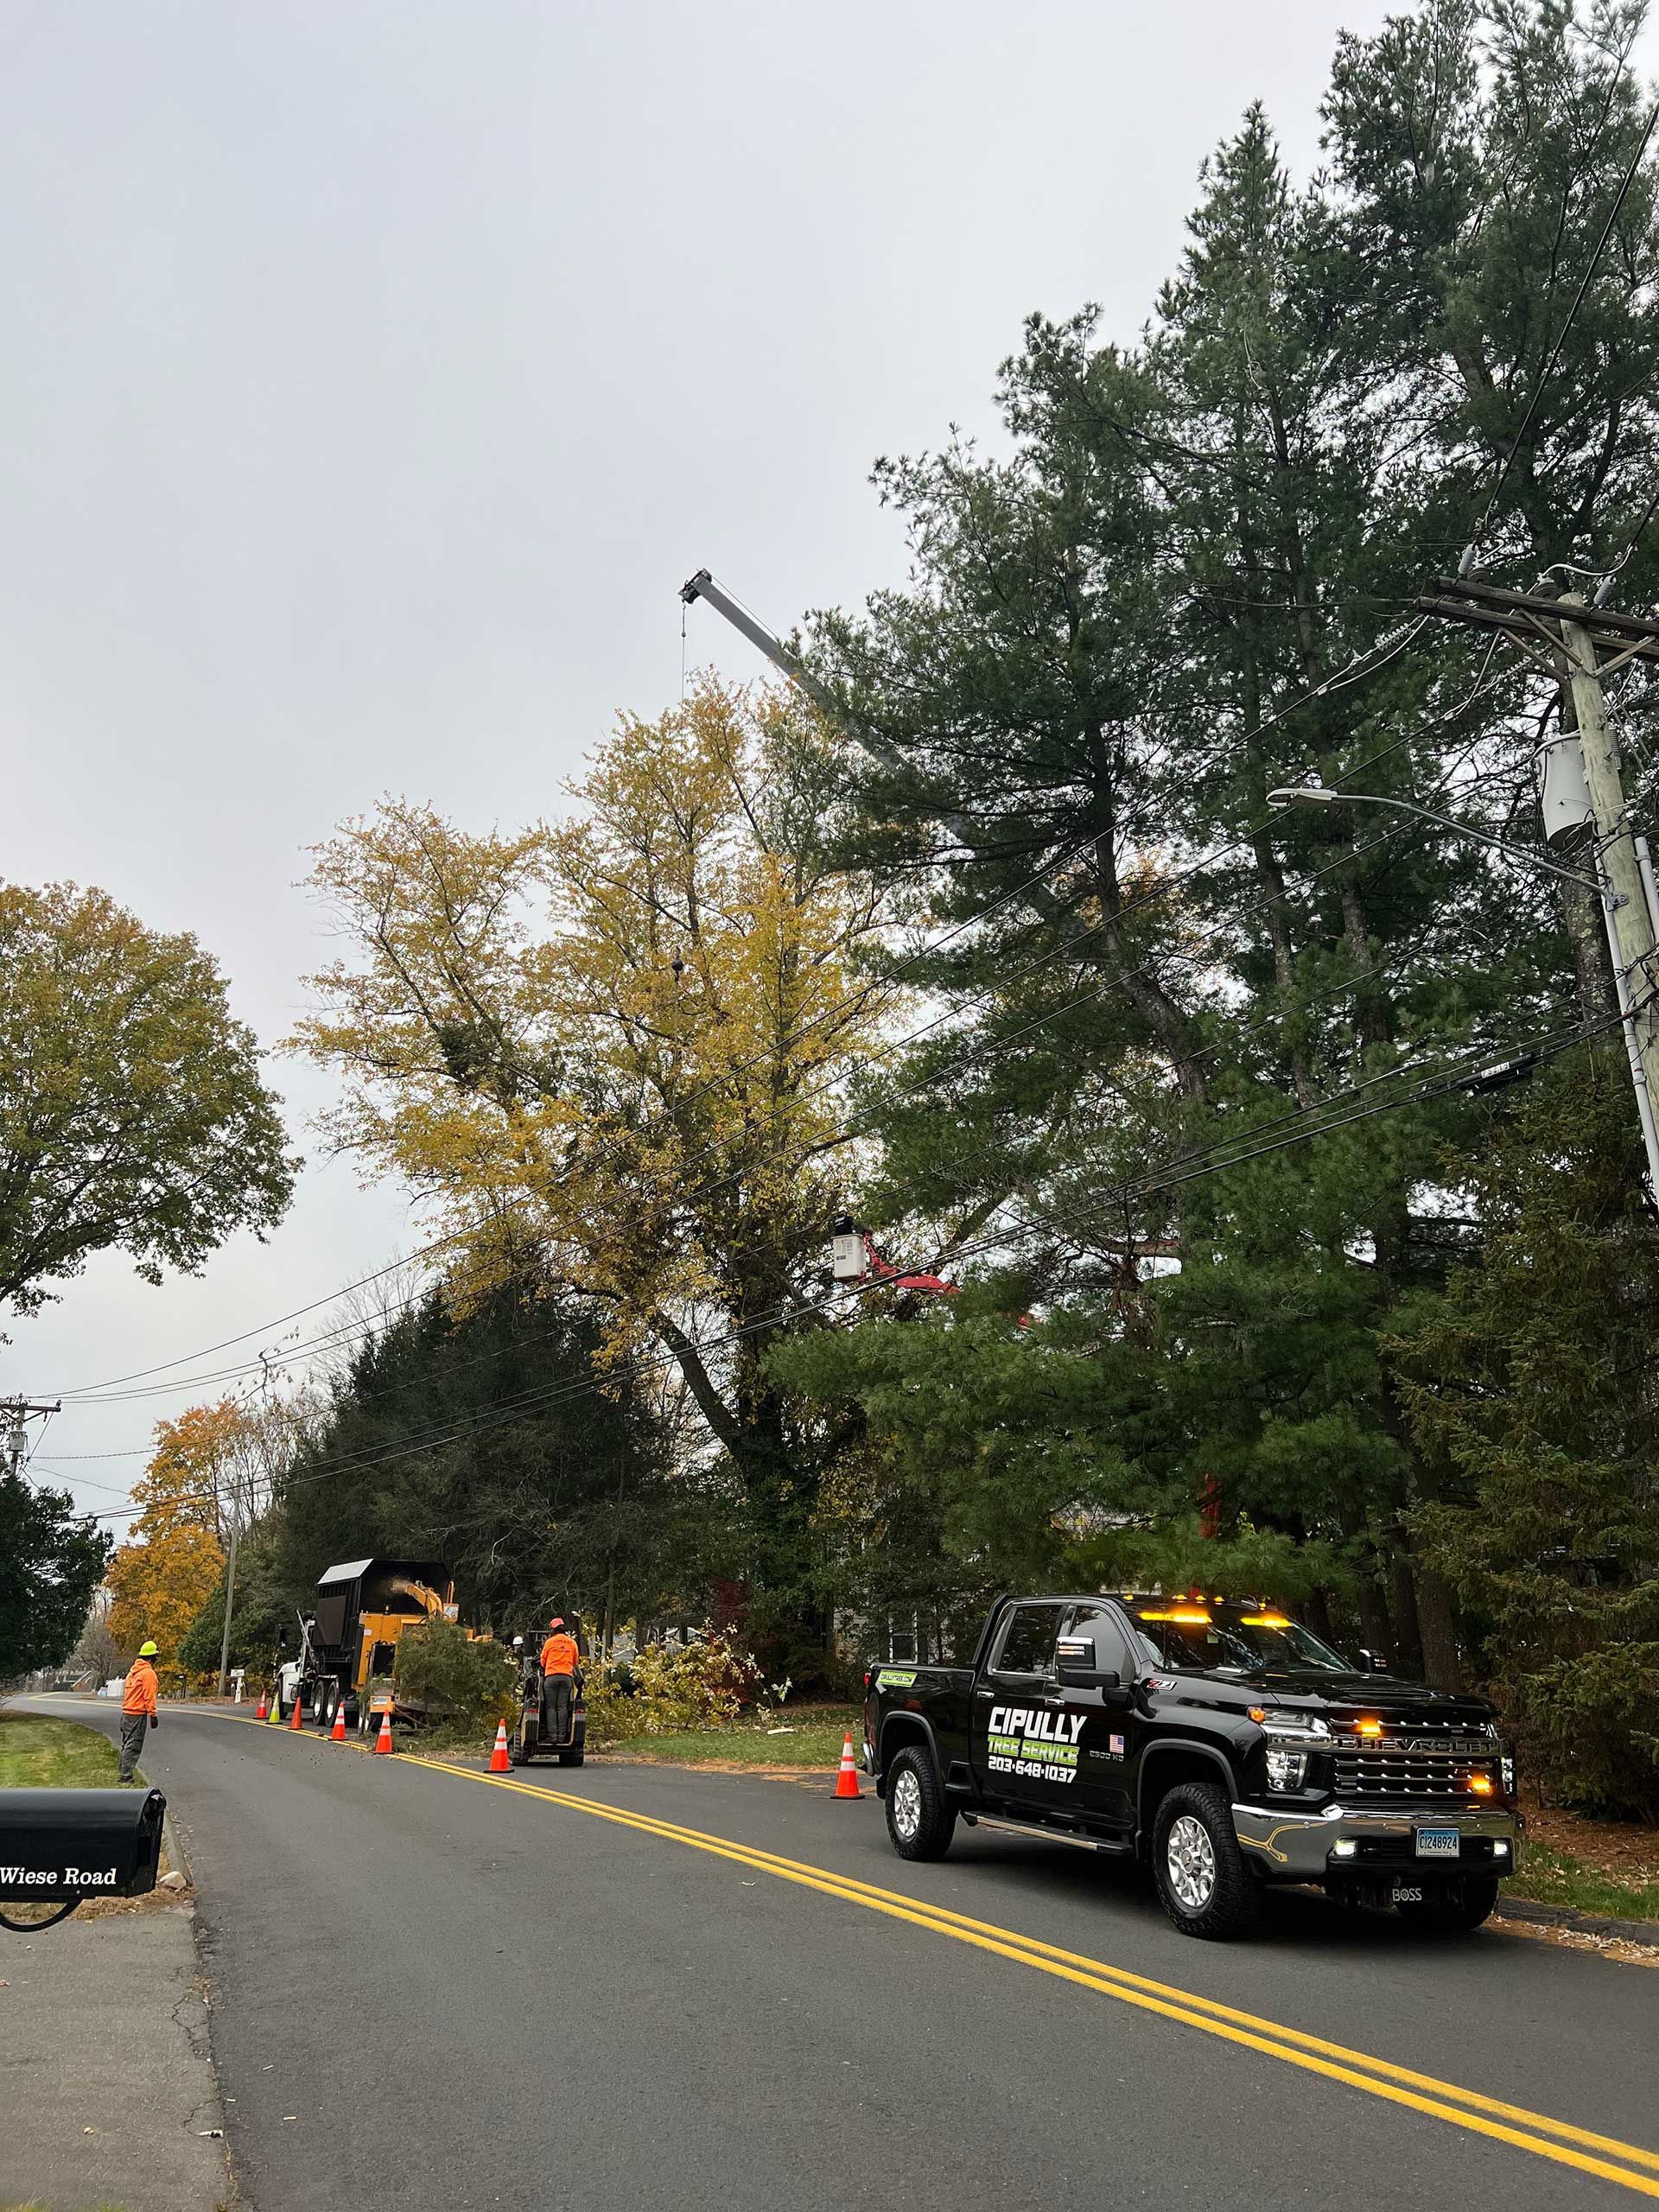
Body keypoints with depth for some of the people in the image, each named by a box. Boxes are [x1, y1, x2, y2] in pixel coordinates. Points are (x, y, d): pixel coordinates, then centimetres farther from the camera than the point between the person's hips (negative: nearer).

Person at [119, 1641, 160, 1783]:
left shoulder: (133, 1670, 13)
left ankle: (124, 1773, 23)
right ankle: (125, 1775, -7)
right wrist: (153, 1715, -11)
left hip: (126, 1712, 9)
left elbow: (127, 1692, 17)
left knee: (127, 1744, 17)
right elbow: (149, 1697, -16)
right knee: (133, 1746, -5)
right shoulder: (148, 1673, -13)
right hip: (138, 1714, -9)